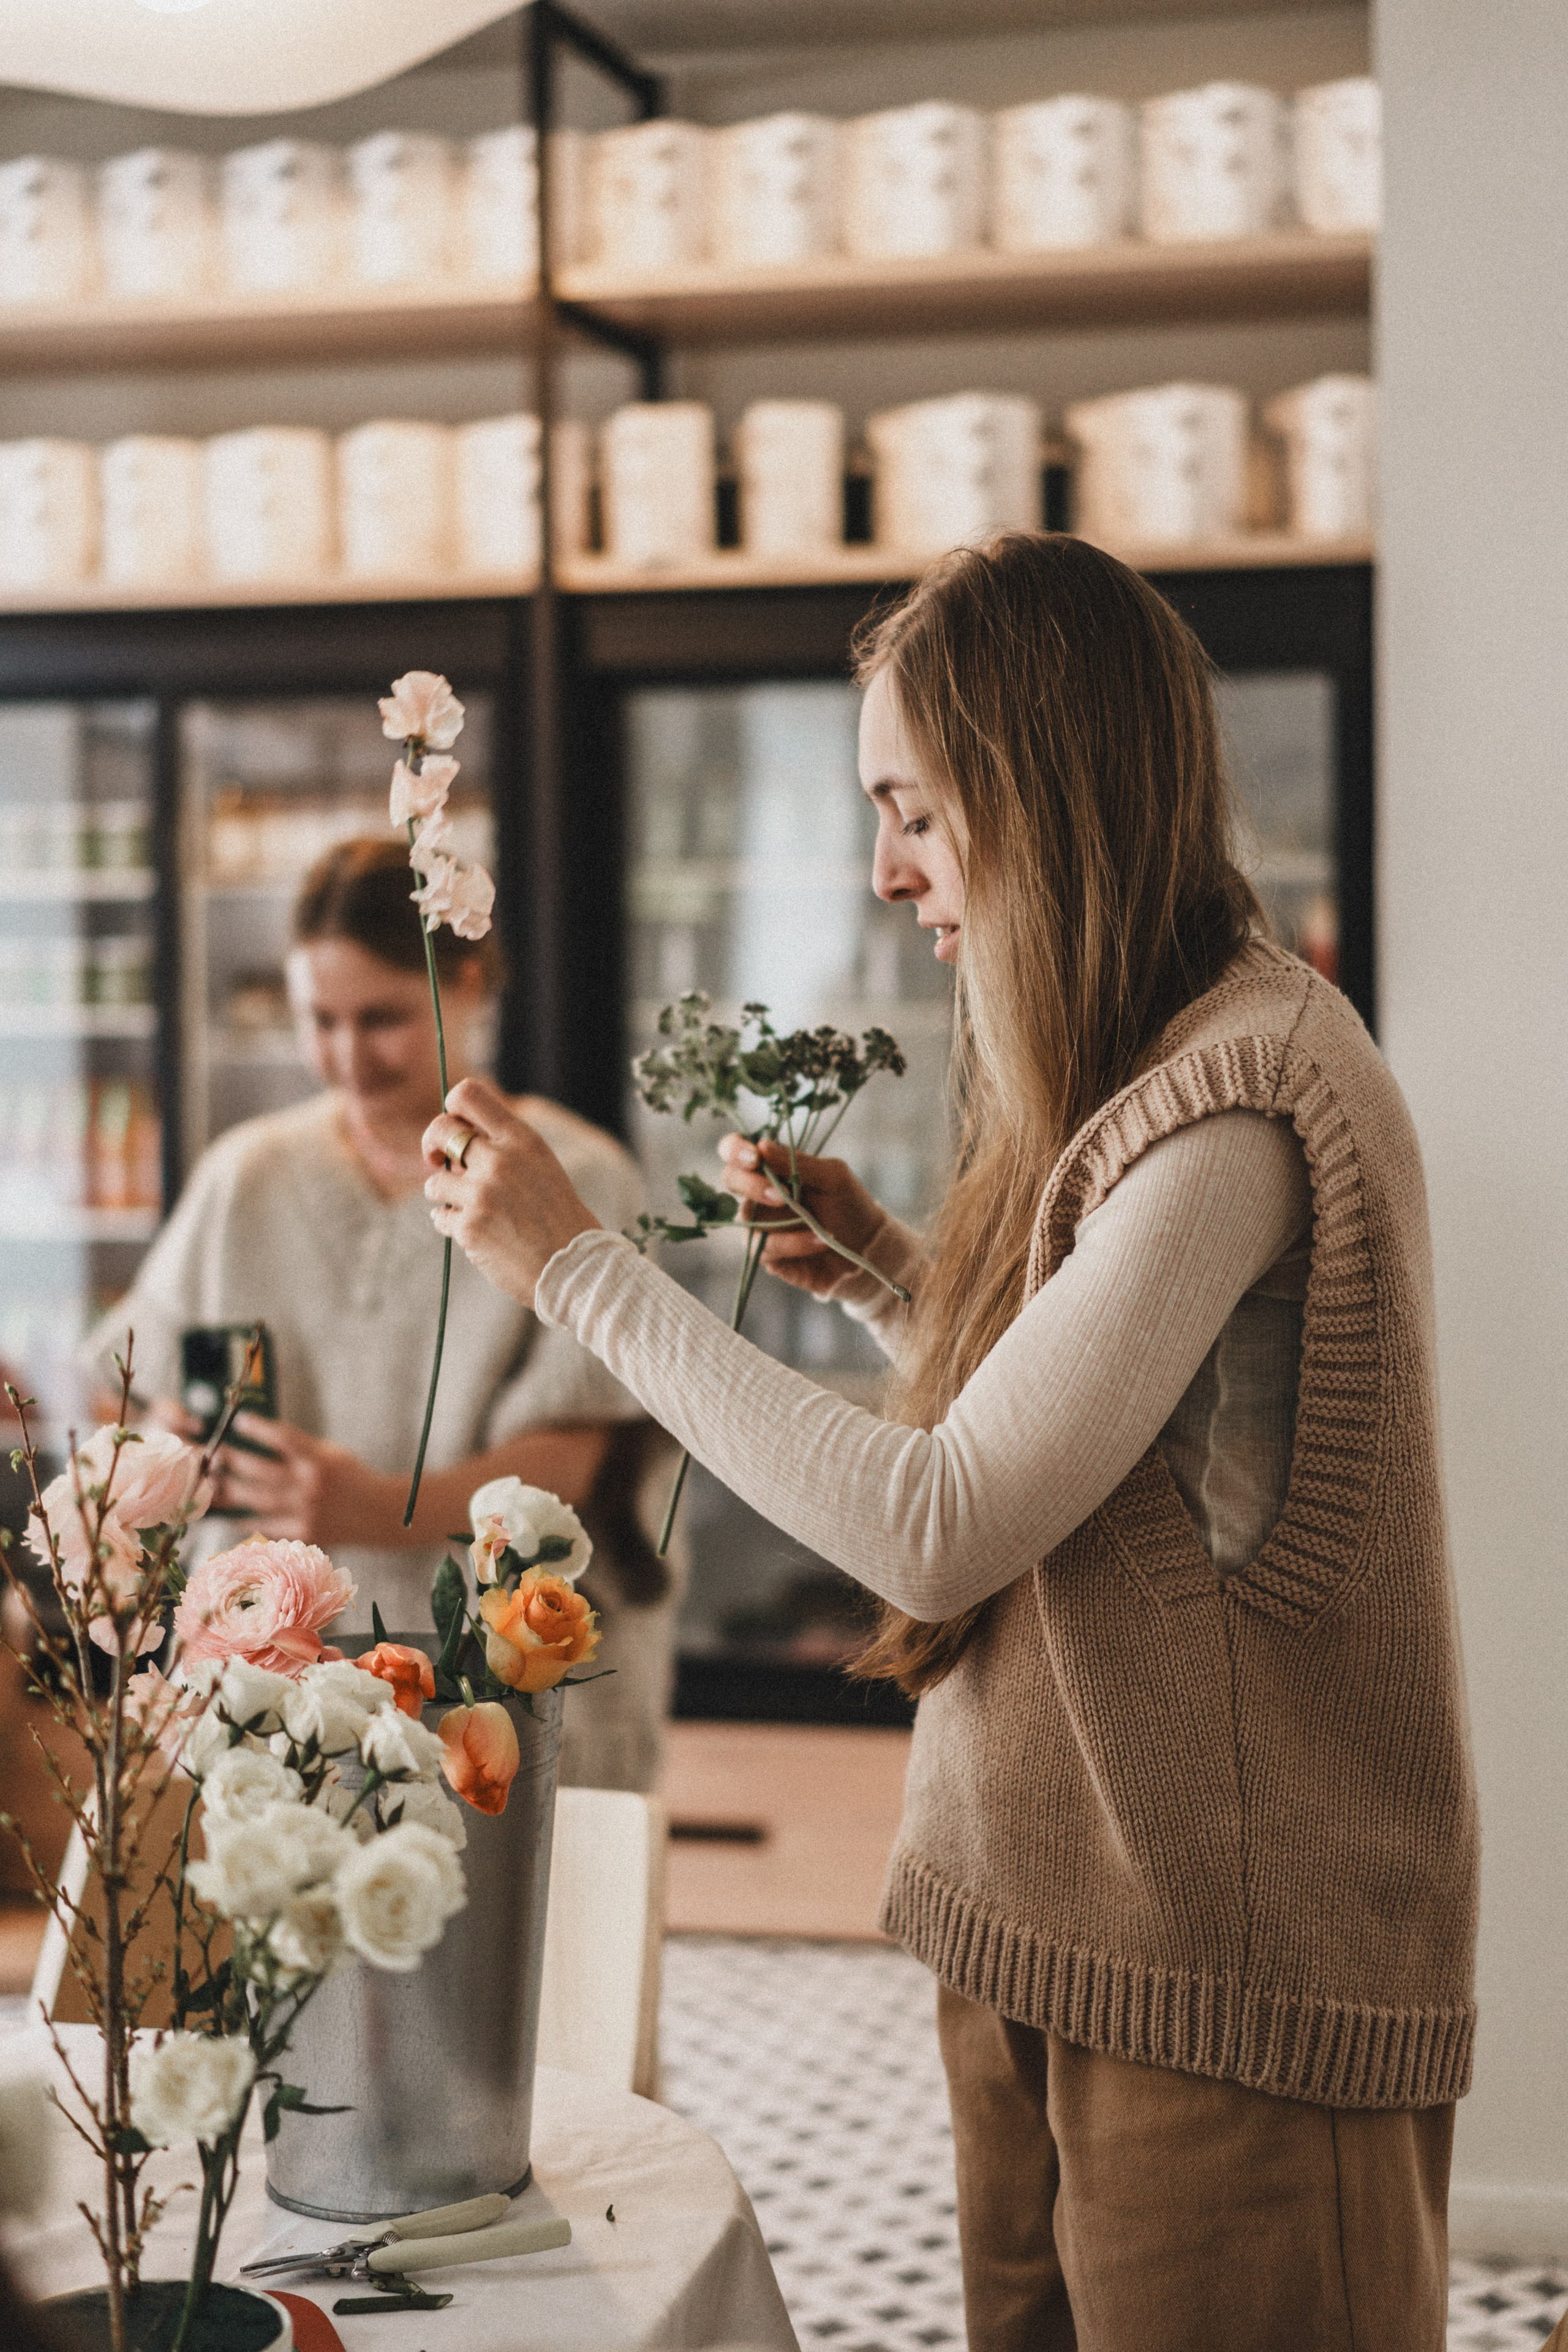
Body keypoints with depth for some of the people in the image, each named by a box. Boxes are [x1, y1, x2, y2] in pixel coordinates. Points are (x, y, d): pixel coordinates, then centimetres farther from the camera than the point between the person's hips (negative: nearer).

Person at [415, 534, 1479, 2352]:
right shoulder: (1143, 1071, 10)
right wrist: (883, 1266, 5)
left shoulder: (1236, 1107, -22)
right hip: (1047, 1930, 9)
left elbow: (938, 1525, -25)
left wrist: (582, 1269, -19)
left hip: (1227, 1991, -9)